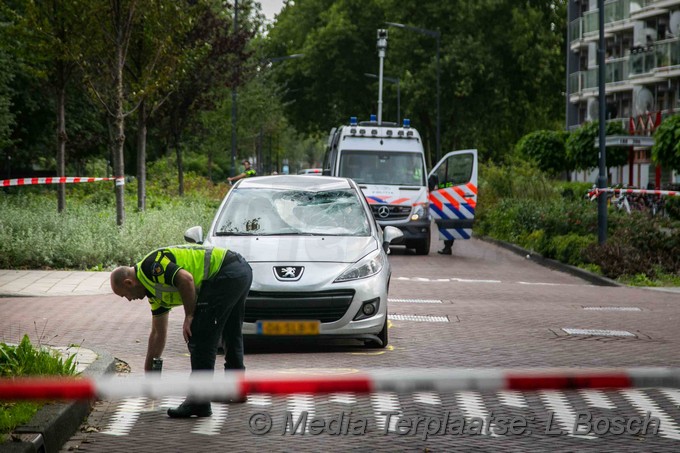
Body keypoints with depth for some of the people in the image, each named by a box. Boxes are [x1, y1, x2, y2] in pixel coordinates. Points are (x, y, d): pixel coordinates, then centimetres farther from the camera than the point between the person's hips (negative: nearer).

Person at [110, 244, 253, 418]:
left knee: (199, 338, -7)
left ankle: (199, 401, -6)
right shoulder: (155, 289, 22)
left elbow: (186, 279, -22)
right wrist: (148, 373, 36)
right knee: (231, 335, 26)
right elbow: (158, 333, 30)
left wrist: (190, 316, -11)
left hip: (226, 274, -11)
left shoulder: (150, 266, -7)